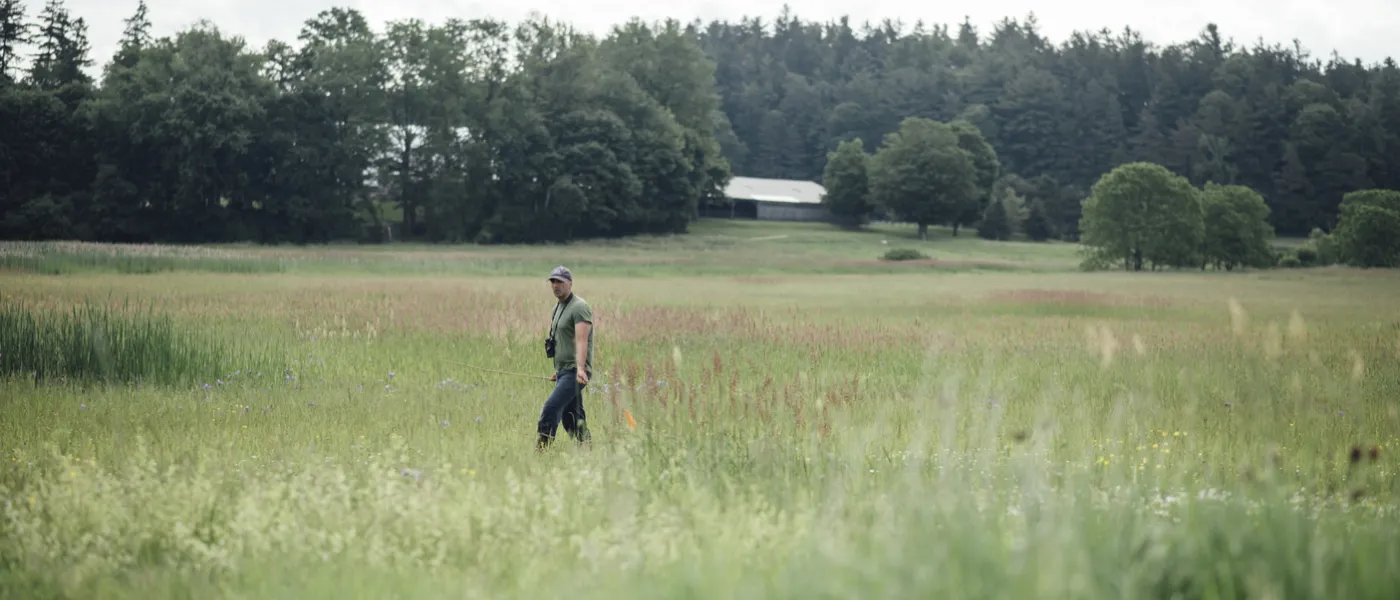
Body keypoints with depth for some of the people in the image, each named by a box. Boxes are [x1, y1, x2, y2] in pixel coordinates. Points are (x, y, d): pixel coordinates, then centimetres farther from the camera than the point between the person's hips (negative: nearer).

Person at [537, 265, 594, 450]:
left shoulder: (579, 307, -13)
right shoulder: (558, 307, 17)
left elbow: (581, 340, -25)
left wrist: (580, 368, -37)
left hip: (574, 372, -10)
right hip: (563, 370, 10)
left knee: (551, 408, -19)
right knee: (570, 416, 9)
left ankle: (542, 451, -18)